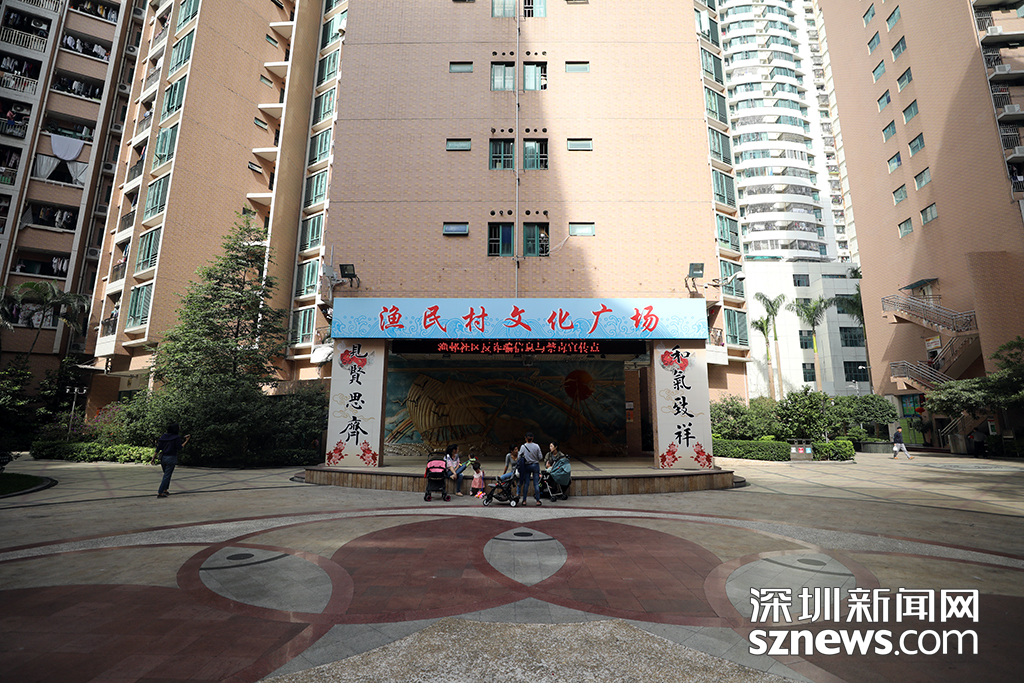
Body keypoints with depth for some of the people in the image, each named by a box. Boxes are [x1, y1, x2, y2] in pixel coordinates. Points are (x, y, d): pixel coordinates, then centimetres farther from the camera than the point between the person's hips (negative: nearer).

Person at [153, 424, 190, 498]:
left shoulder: (163, 437, 8)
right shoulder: (177, 437, -9)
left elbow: (158, 449, 5)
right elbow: (179, 448, -11)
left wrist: (154, 457, 9)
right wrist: (186, 441, -4)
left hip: (163, 457, 6)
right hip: (171, 458, -6)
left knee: (166, 475, 21)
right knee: (167, 476, -1)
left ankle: (165, 491, 23)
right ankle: (160, 493, -4)